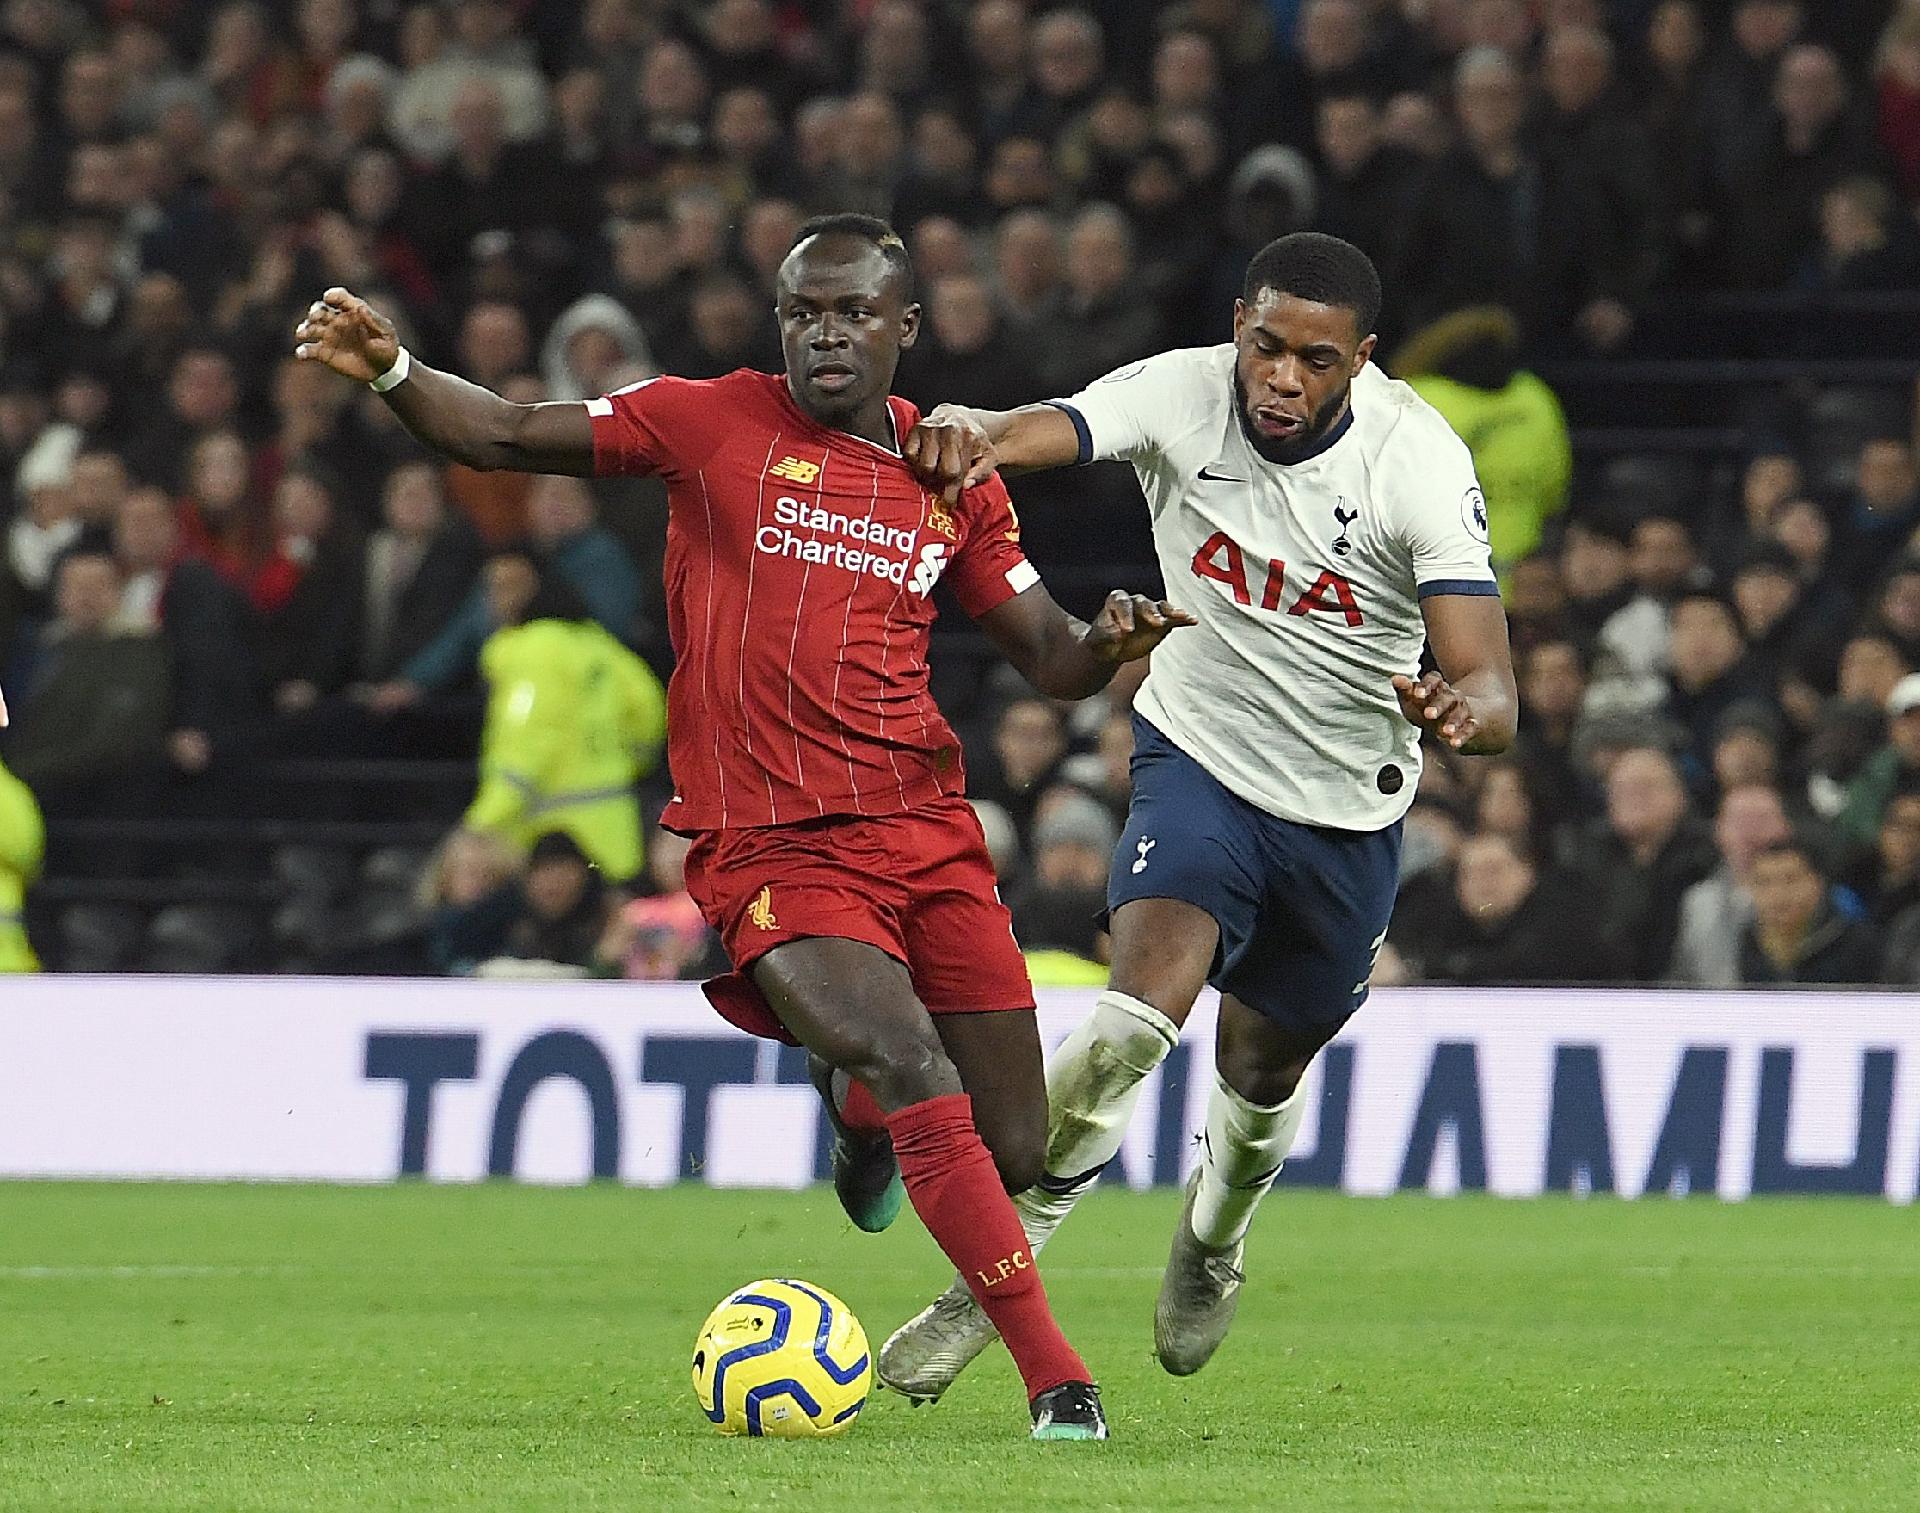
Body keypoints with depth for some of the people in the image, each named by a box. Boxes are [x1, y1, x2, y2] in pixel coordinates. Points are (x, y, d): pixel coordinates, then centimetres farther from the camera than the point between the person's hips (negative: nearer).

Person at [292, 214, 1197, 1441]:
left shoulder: (951, 477, 11)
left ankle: (854, 1099, 37)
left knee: (1013, 1152, 2)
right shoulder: (717, 424, 1)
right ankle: (1054, 1374, -16)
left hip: (928, 831, 4)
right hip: (770, 843, -4)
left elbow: (1049, 659, 15)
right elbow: (510, 439, 3)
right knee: (920, 1078, -24)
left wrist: (1110, 645, -8)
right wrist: (391, 371, -13)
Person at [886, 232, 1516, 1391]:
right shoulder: (1183, 395, -20)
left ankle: (1211, 1247, 52)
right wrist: (966, 434, -62)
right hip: (1200, 758, -1)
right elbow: (1031, 434, -37)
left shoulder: (1420, 462, -23)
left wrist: (1464, 711, -54)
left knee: (1267, 1065, 18)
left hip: (1351, 810, 1)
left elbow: (1493, 690, -29)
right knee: (1143, 1009, -26)